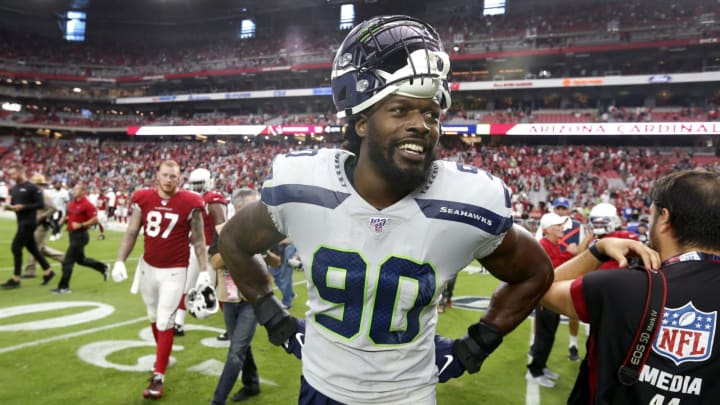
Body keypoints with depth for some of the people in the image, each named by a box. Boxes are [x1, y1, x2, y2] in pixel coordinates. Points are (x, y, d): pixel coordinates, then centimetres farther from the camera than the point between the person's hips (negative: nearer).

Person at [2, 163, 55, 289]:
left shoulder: (32, 188, -13)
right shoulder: (14, 189, 12)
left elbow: (40, 204, -17)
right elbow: (12, 203, 19)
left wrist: (23, 207, -21)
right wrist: (9, 206, -4)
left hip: (29, 222, -8)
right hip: (22, 222, 8)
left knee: (16, 247, -8)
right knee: (32, 248, 13)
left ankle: (15, 279, 1)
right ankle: (48, 271, 23)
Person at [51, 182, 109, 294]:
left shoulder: (87, 205, -15)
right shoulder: (71, 204, 10)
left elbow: (95, 220, -18)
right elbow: (68, 216, 25)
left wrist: (80, 225, -23)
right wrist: (63, 220, 4)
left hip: (80, 235, -9)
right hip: (72, 234, 9)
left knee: (68, 261, -7)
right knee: (80, 259, 21)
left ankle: (63, 287, 2)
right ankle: (104, 268, 37)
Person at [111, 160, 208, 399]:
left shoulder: (189, 203, -11)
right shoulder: (143, 199, -3)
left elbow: (198, 240, -5)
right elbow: (131, 233, 3)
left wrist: (205, 272, -7)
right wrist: (120, 261, -6)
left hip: (174, 271, -4)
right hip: (148, 267, 4)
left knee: (164, 322, -4)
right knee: (153, 317, 19)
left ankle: (158, 377, 6)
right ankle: (162, 357, 43)